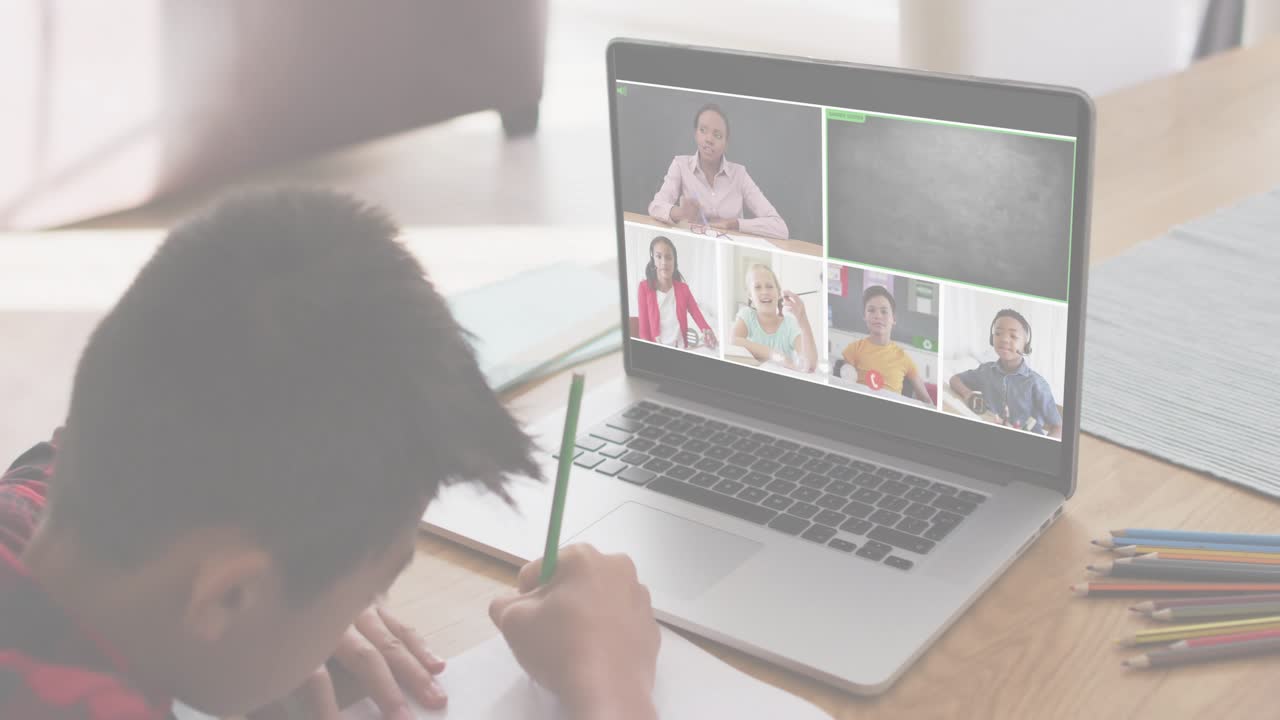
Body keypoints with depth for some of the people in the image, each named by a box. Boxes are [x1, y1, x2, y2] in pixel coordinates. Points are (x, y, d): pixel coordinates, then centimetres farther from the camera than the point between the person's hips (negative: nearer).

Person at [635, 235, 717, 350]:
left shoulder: (683, 288, 9)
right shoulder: (645, 288, 0)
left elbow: (698, 317, -2)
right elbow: (644, 328, -1)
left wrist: (708, 333, -23)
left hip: (680, 350, 3)